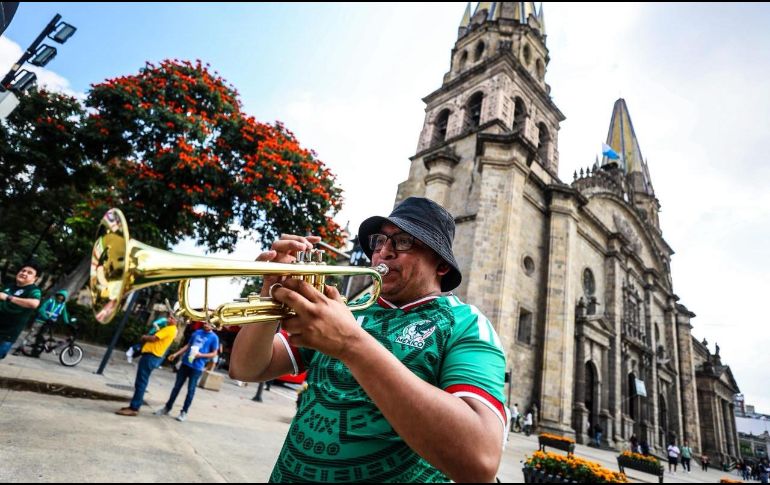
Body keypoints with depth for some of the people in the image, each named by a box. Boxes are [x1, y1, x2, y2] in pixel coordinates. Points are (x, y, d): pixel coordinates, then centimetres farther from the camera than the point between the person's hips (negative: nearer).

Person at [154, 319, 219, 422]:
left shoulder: (214, 337, -7)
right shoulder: (197, 332, 9)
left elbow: (214, 353, -6)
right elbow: (188, 345, 18)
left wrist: (201, 355, -19)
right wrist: (176, 354, 11)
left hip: (197, 367, -5)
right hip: (185, 363, 5)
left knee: (191, 390, 4)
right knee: (177, 386, 13)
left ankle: (184, 412, 18)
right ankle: (167, 407, 27)